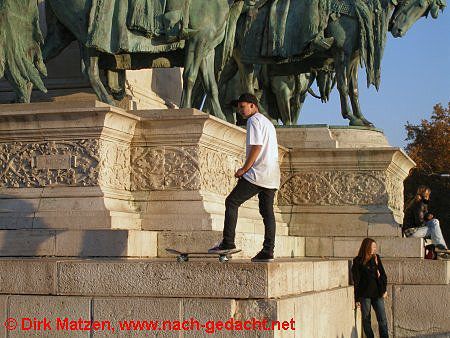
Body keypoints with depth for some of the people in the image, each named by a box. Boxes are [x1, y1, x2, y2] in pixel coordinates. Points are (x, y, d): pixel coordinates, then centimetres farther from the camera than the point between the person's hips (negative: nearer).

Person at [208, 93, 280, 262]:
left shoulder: (254, 121, -5)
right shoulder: (268, 122, 25)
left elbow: (256, 147, -16)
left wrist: (244, 169, -11)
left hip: (258, 174, -9)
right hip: (272, 177, 9)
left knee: (232, 202, -3)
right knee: (267, 212, 6)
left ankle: (228, 242, -8)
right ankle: (268, 251, 2)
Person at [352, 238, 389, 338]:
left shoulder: (376, 258, 8)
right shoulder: (358, 261, -4)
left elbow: (383, 274, 13)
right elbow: (356, 280, -4)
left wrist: (384, 289, 3)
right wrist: (357, 298, -7)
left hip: (377, 294, 3)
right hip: (365, 295, -3)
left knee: (382, 319, -1)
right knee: (366, 319, 4)